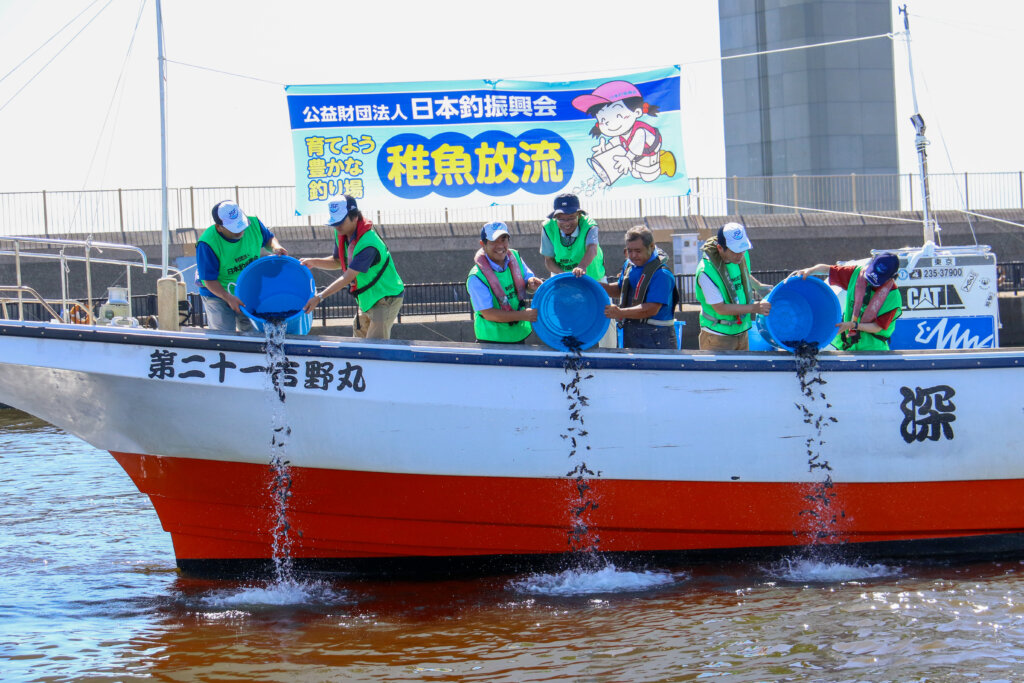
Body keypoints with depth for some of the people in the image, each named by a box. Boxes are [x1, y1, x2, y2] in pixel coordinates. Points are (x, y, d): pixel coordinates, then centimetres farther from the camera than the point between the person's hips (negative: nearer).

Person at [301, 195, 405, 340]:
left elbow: (348, 277, -31)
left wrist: (320, 297, -31)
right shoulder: (342, 235, -1)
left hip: (386, 299, -10)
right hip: (367, 300, 10)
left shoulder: (368, 244, -31)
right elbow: (338, 262, 16)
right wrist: (314, 262, -2)